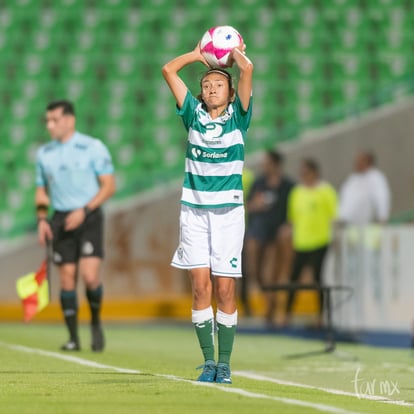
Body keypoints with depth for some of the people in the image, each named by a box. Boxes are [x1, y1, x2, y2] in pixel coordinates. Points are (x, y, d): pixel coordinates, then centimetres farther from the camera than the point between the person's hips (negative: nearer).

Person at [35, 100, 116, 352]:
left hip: (89, 218, -4)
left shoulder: (93, 148, -4)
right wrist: (42, 219, 3)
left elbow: (109, 186, -6)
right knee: (67, 279, 0)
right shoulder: (44, 153, 11)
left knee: (90, 275, -16)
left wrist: (84, 210, -16)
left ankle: (96, 322, 9)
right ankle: (73, 337, 7)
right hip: (61, 221, 4)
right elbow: (42, 190, 19)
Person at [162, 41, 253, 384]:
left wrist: (235, 54, 9)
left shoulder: (238, 116, 4)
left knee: (225, 290, -3)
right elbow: (168, 70, 7)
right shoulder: (193, 114, 9)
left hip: (228, 210, -2)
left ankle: (225, 362, 4)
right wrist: (199, 54, 16)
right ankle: (208, 360, 3)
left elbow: (247, 69, -9)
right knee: (201, 285, -4)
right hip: (194, 209, 2)